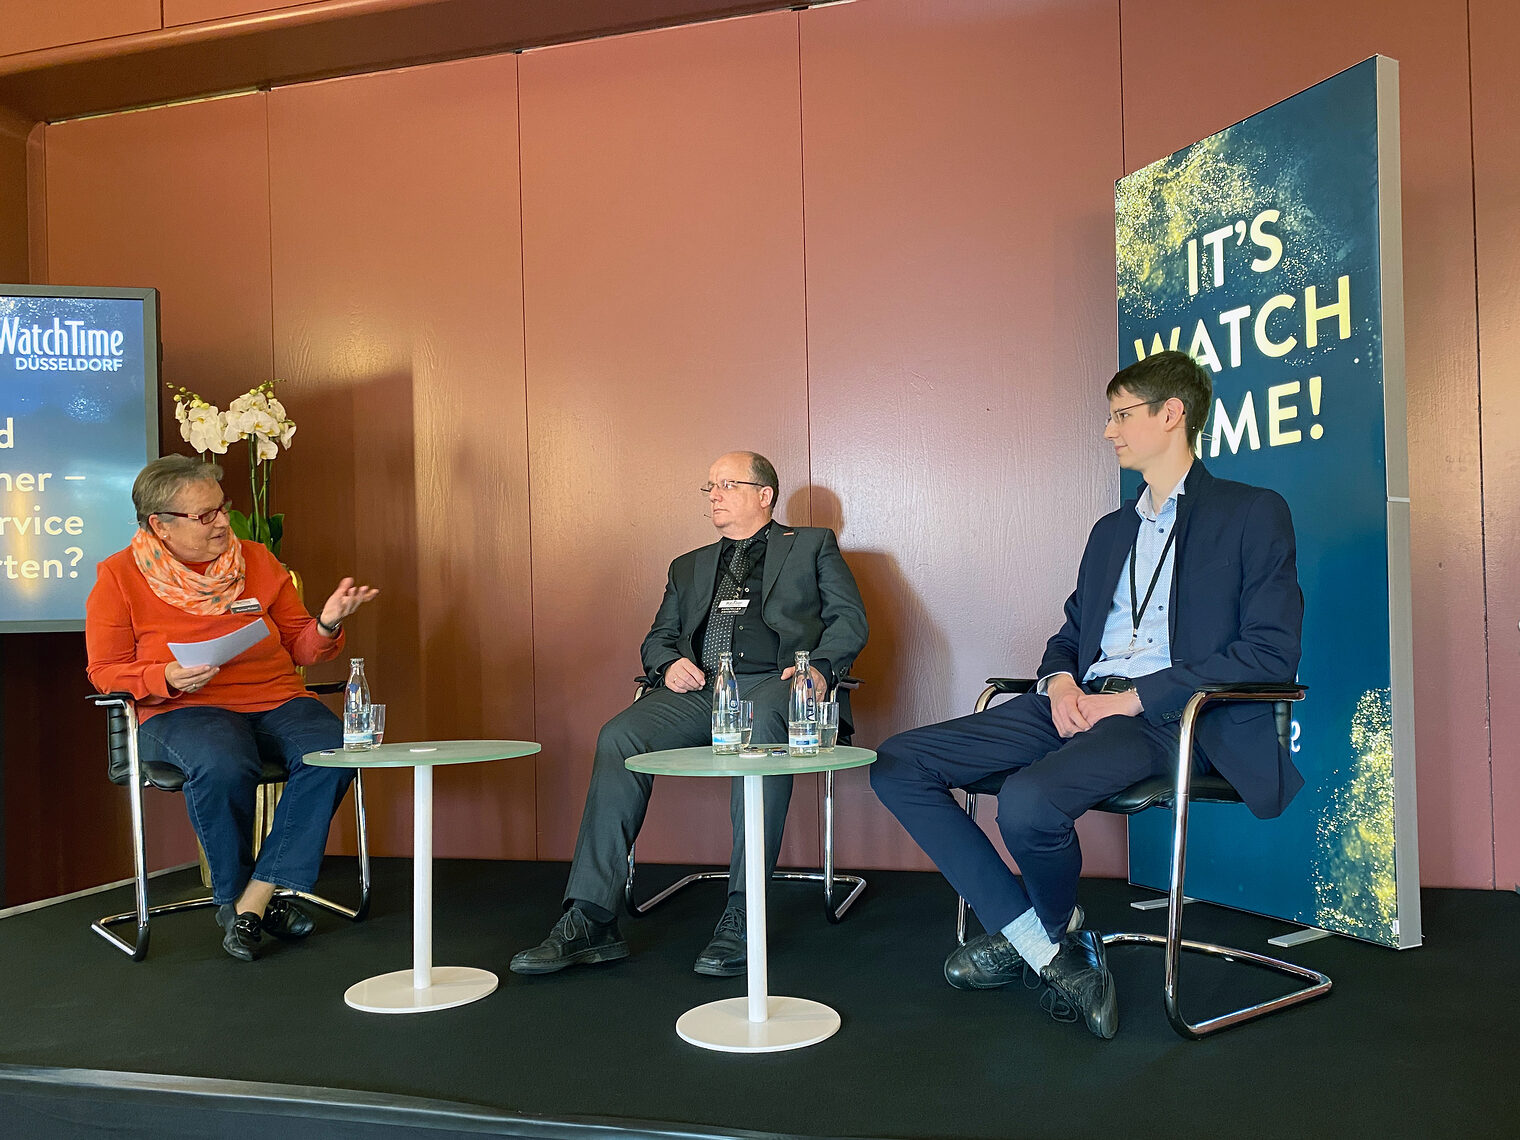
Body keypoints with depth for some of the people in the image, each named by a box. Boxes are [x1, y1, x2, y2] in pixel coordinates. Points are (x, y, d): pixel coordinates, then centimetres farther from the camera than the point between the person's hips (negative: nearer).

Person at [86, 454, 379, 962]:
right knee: (221, 766, -38)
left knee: (334, 750, -29)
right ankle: (231, 895, -10)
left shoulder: (257, 561, 11)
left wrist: (326, 624, -8)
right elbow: (104, 671, 4)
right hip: (182, 711, -3)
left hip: (277, 699, 3)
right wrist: (166, 679, -16)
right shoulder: (119, 576, 4)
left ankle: (255, 898, -22)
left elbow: (298, 646, 15)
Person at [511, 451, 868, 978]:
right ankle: (590, 921, -27)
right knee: (618, 736, -25)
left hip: (773, 683, -4)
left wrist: (820, 667, -11)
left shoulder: (812, 545, 20)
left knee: (760, 732, -40)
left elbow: (849, 619, 9)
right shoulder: (688, 567, 32)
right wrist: (669, 663, 1)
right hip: (699, 689, 4)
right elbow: (658, 637, 26)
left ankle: (741, 916, -37)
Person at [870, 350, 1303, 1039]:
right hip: (1078, 702, 7)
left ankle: (1055, 928, 3)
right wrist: (1059, 680, 1)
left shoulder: (1254, 514, 4)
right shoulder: (1110, 530, 26)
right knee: (897, 765, -9)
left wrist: (1135, 698, -15)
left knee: (1029, 801, -35)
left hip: (1167, 716, -7)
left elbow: (1271, 653, -7)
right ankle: (1048, 951, -6)